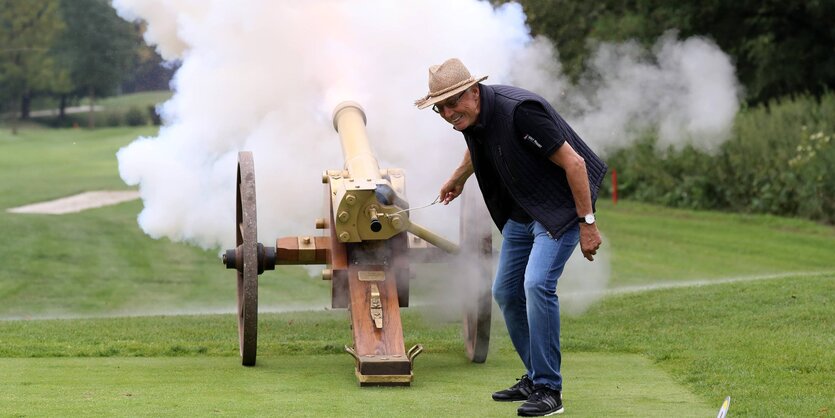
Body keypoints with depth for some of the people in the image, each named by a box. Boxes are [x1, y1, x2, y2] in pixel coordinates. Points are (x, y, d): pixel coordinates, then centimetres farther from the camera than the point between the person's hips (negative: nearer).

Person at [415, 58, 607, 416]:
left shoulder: (519, 111, -28)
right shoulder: (472, 116, -2)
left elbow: (574, 162, -26)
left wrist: (587, 223, -24)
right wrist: (457, 178, 44)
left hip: (561, 208, -9)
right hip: (521, 212, 9)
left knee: (537, 284, -23)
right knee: (505, 292, 9)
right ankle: (535, 378, 23)